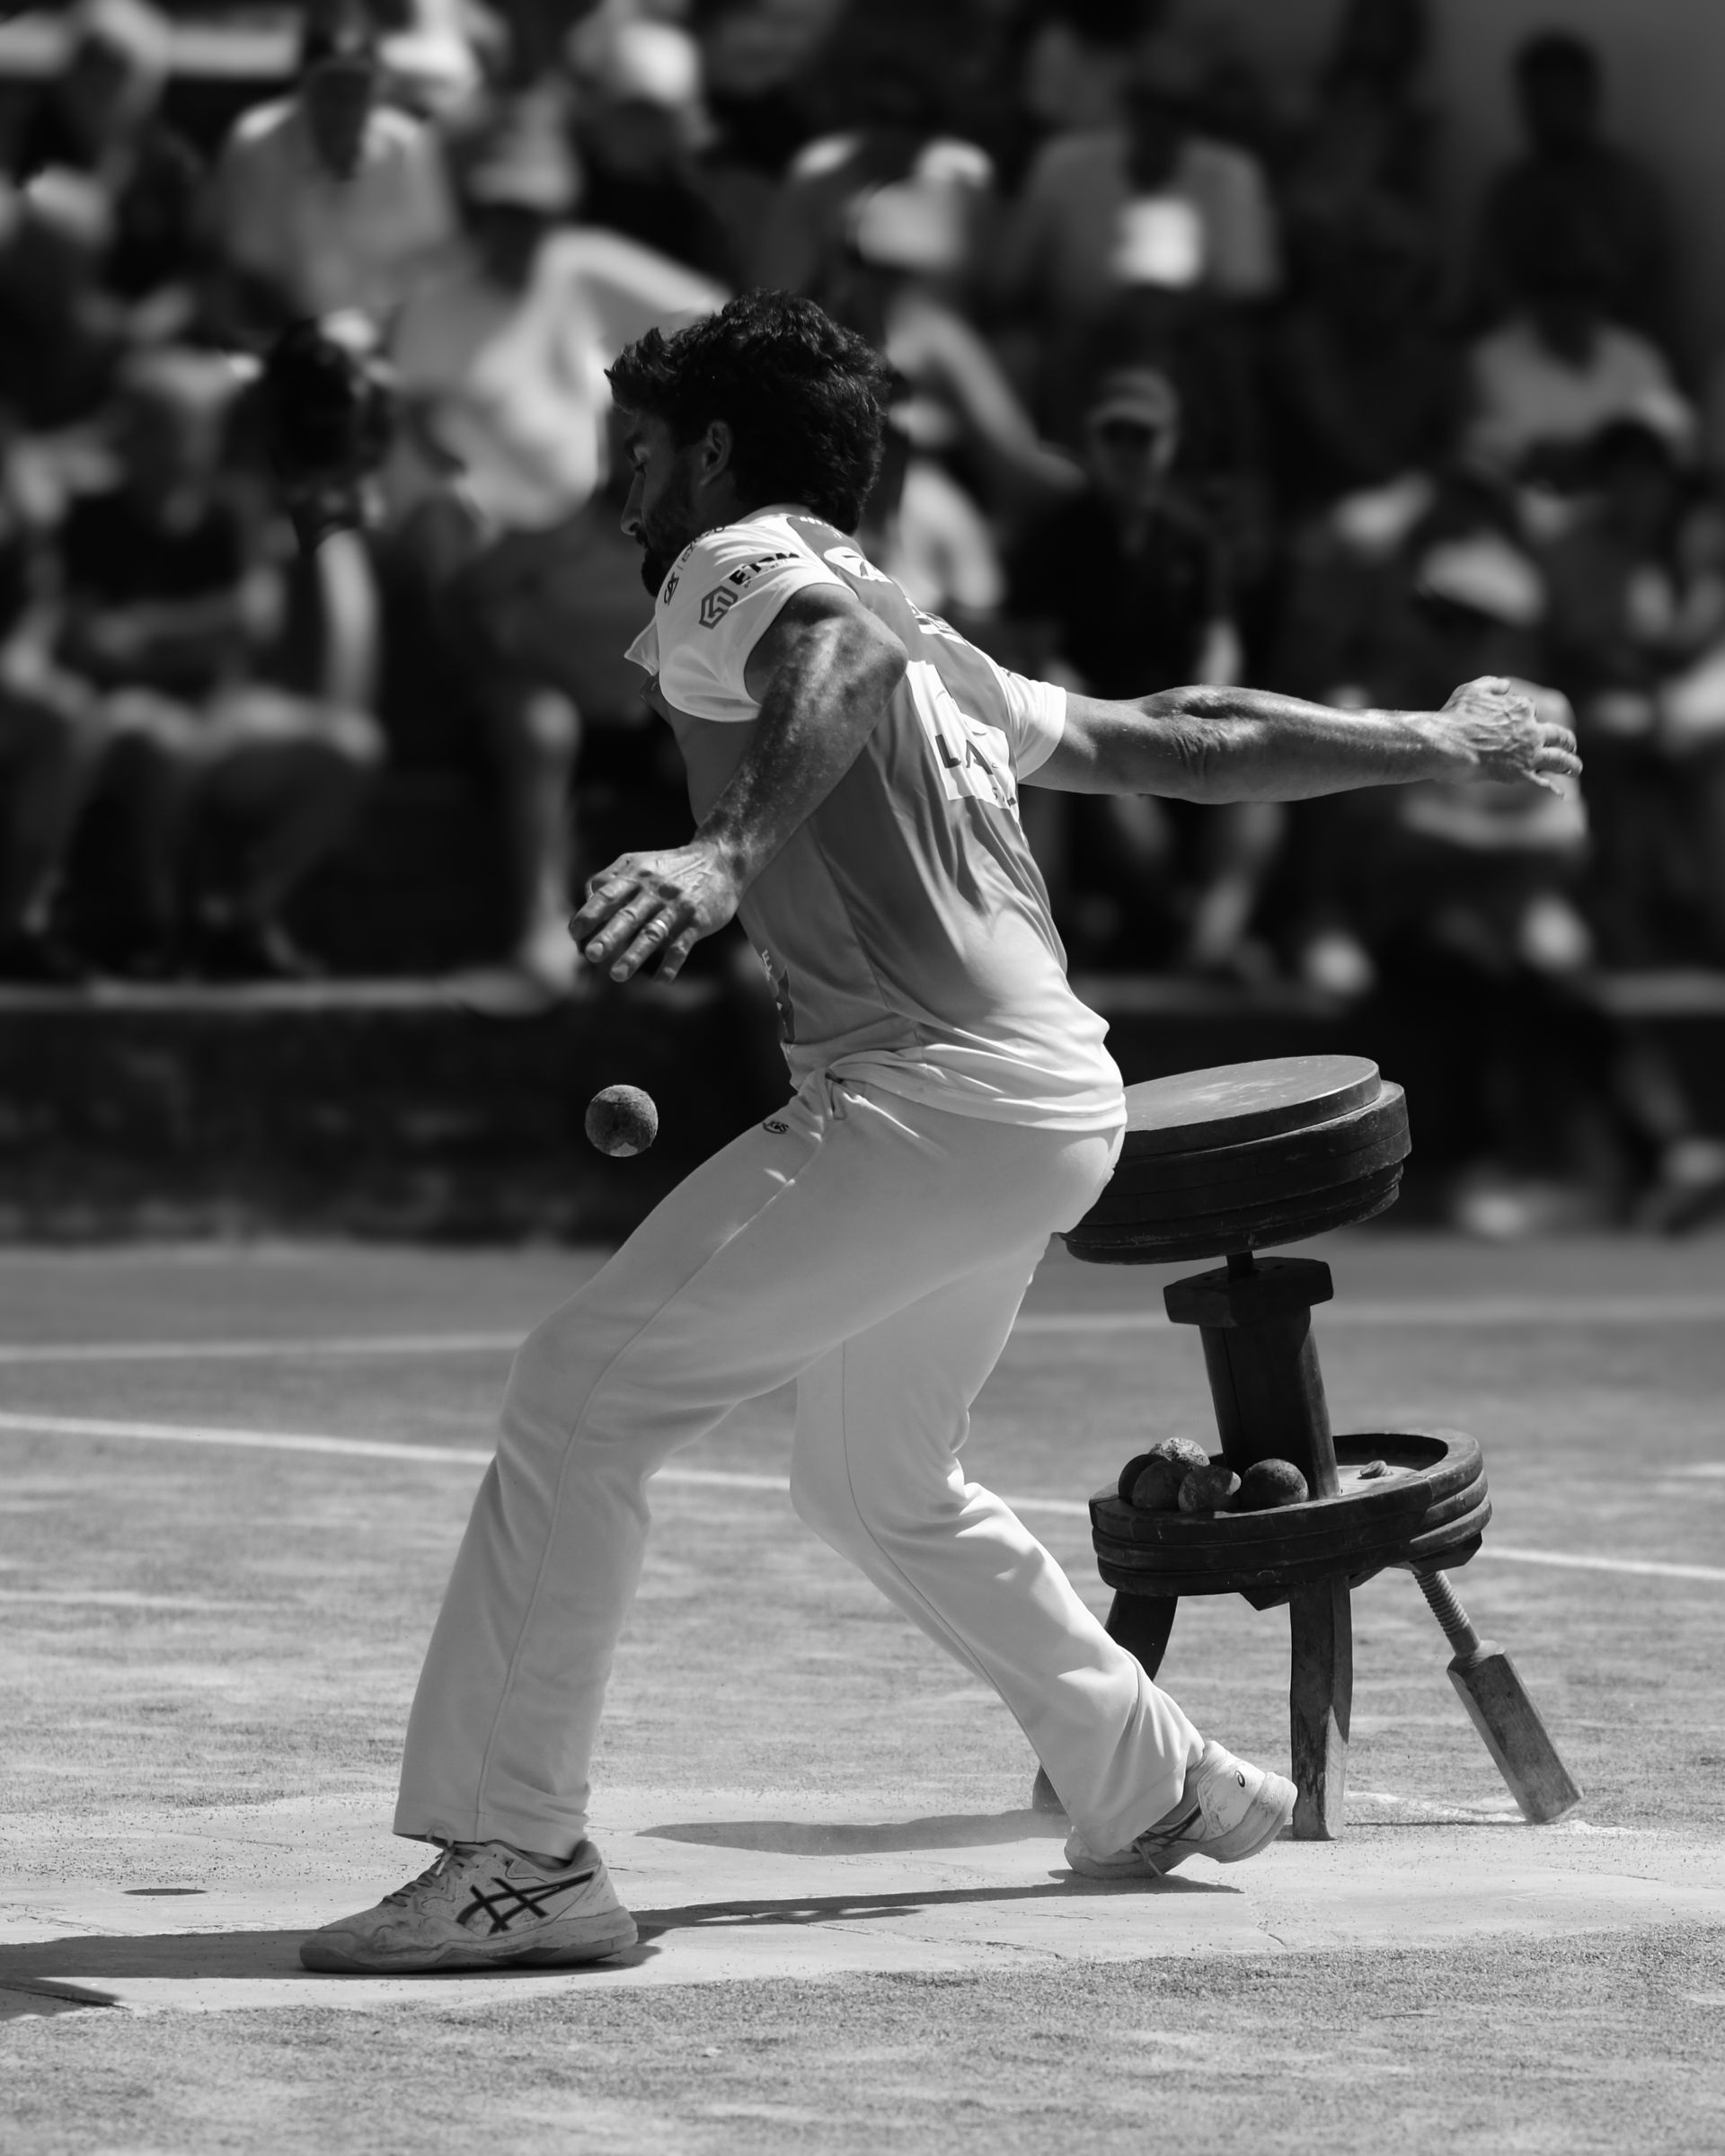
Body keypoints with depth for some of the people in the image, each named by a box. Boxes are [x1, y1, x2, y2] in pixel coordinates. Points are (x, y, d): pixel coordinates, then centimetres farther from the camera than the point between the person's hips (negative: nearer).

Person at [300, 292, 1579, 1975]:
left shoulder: (740, 564, 1)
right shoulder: (930, 651, 26)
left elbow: (837, 663, -22)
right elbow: (1173, 741, 28)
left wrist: (726, 853, -39)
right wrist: (1430, 745, 38)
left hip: (930, 1096, -9)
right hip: (1059, 1106, 9)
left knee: (579, 1397, -11)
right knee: (873, 1486, 28)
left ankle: (514, 1862, -18)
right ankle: (1159, 1790, 36)